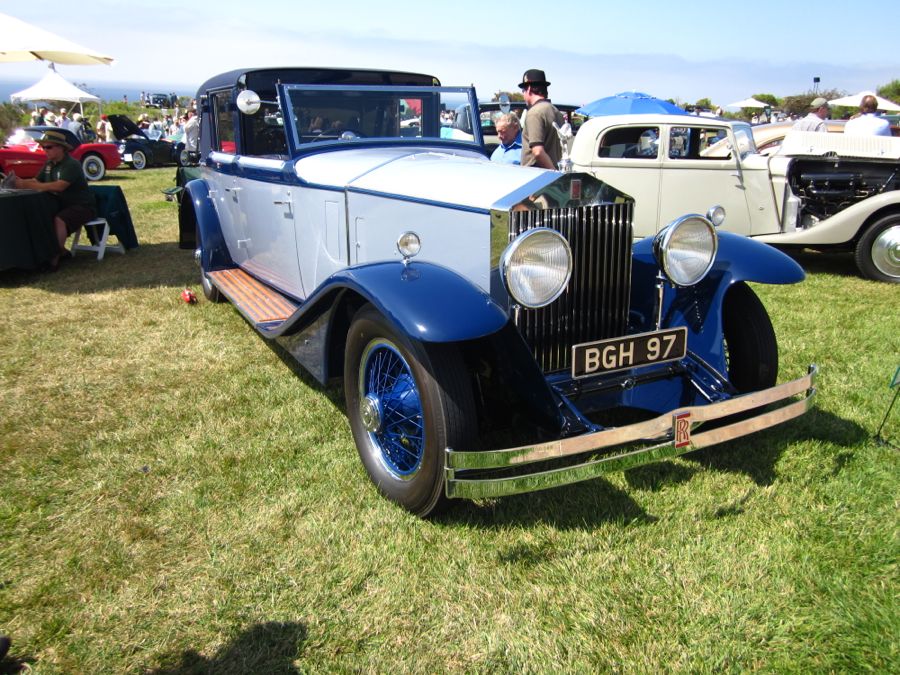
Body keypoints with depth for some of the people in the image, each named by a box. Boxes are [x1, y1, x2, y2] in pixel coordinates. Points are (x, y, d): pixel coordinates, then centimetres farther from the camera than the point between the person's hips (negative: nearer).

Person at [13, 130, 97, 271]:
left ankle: (55, 258, -25)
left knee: (59, 220, -32)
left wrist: (28, 185, -34)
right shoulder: (49, 164, 9)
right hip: (63, 205, 9)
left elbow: (59, 186, -32)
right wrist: (21, 182, -16)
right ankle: (60, 250, 4)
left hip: (82, 206, -9)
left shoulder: (71, 164, -19)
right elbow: (37, 181, 6)